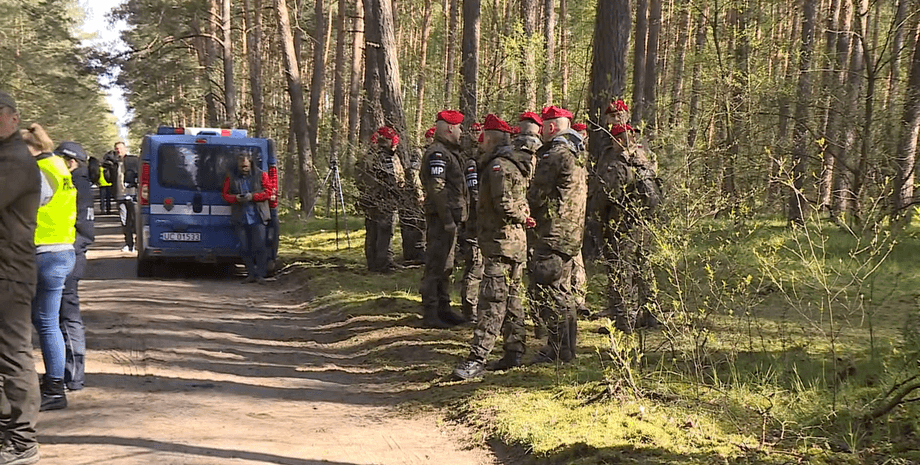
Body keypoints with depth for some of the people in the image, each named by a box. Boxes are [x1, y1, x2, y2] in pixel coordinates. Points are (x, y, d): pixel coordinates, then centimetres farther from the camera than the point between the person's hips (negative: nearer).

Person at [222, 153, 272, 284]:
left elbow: (268, 192, -1)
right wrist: (236, 198, -11)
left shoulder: (261, 175, 3)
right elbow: (225, 195, 10)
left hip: (257, 218, -3)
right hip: (240, 219, 3)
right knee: (244, 248, 4)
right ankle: (251, 274, 12)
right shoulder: (231, 177, 9)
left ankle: (260, 274, 0)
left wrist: (252, 196, -14)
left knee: (259, 246, -6)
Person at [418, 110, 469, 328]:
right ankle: (430, 314, -3)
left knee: (446, 266, 16)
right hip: (441, 218, -11)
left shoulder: (449, 153, 19)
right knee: (435, 265, -7)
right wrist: (447, 218, -23)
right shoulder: (437, 153, -14)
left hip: (450, 217, 11)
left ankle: (443, 308, 25)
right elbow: (437, 189, -21)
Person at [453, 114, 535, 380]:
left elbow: (505, 205, -20)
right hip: (515, 241, 11)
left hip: (501, 242, -11)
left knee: (492, 302, -12)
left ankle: (477, 359, -14)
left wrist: (522, 218, -6)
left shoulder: (499, 165, -13)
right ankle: (514, 353, 19)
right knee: (512, 300, 13)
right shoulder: (514, 164, 18)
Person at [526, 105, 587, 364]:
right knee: (562, 289, 17)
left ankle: (558, 349, -5)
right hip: (571, 233, 10)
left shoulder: (555, 154, -15)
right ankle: (567, 347, 24)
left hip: (553, 233, -10)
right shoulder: (576, 153, 16)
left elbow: (537, 196, -15)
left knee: (547, 290, -6)